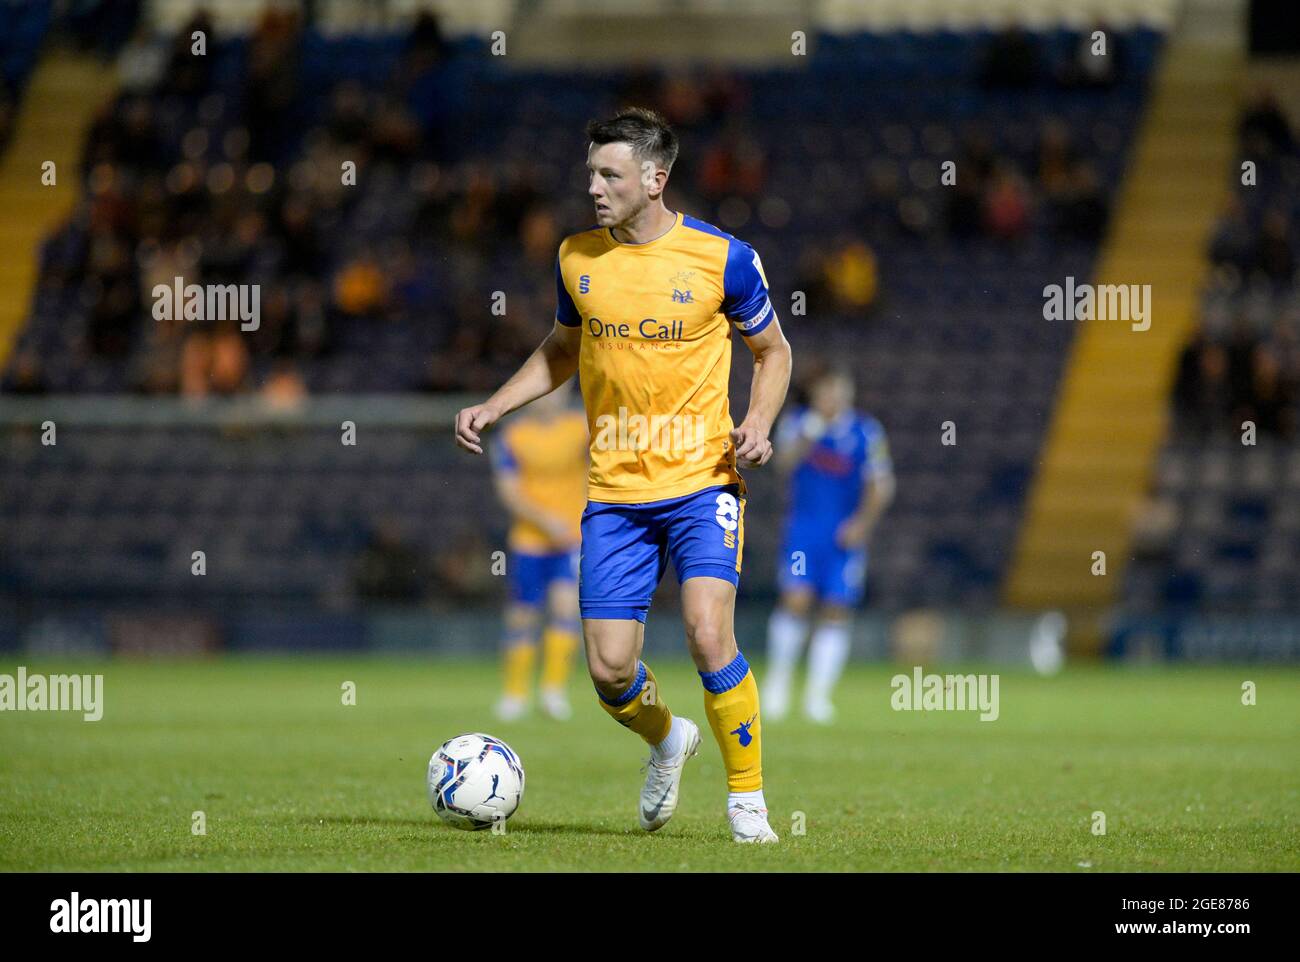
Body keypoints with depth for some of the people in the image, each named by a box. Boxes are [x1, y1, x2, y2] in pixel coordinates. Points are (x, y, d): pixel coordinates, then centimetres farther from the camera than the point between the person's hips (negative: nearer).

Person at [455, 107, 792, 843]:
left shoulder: (723, 257, -6)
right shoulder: (577, 257, 4)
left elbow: (773, 350, 7)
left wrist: (758, 422, -11)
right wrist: (493, 408, 10)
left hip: (702, 480, -3)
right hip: (614, 489, 3)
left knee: (708, 631, -22)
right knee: (610, 669, -2)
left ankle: (748, 800, -5)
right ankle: (667, 739, 33)